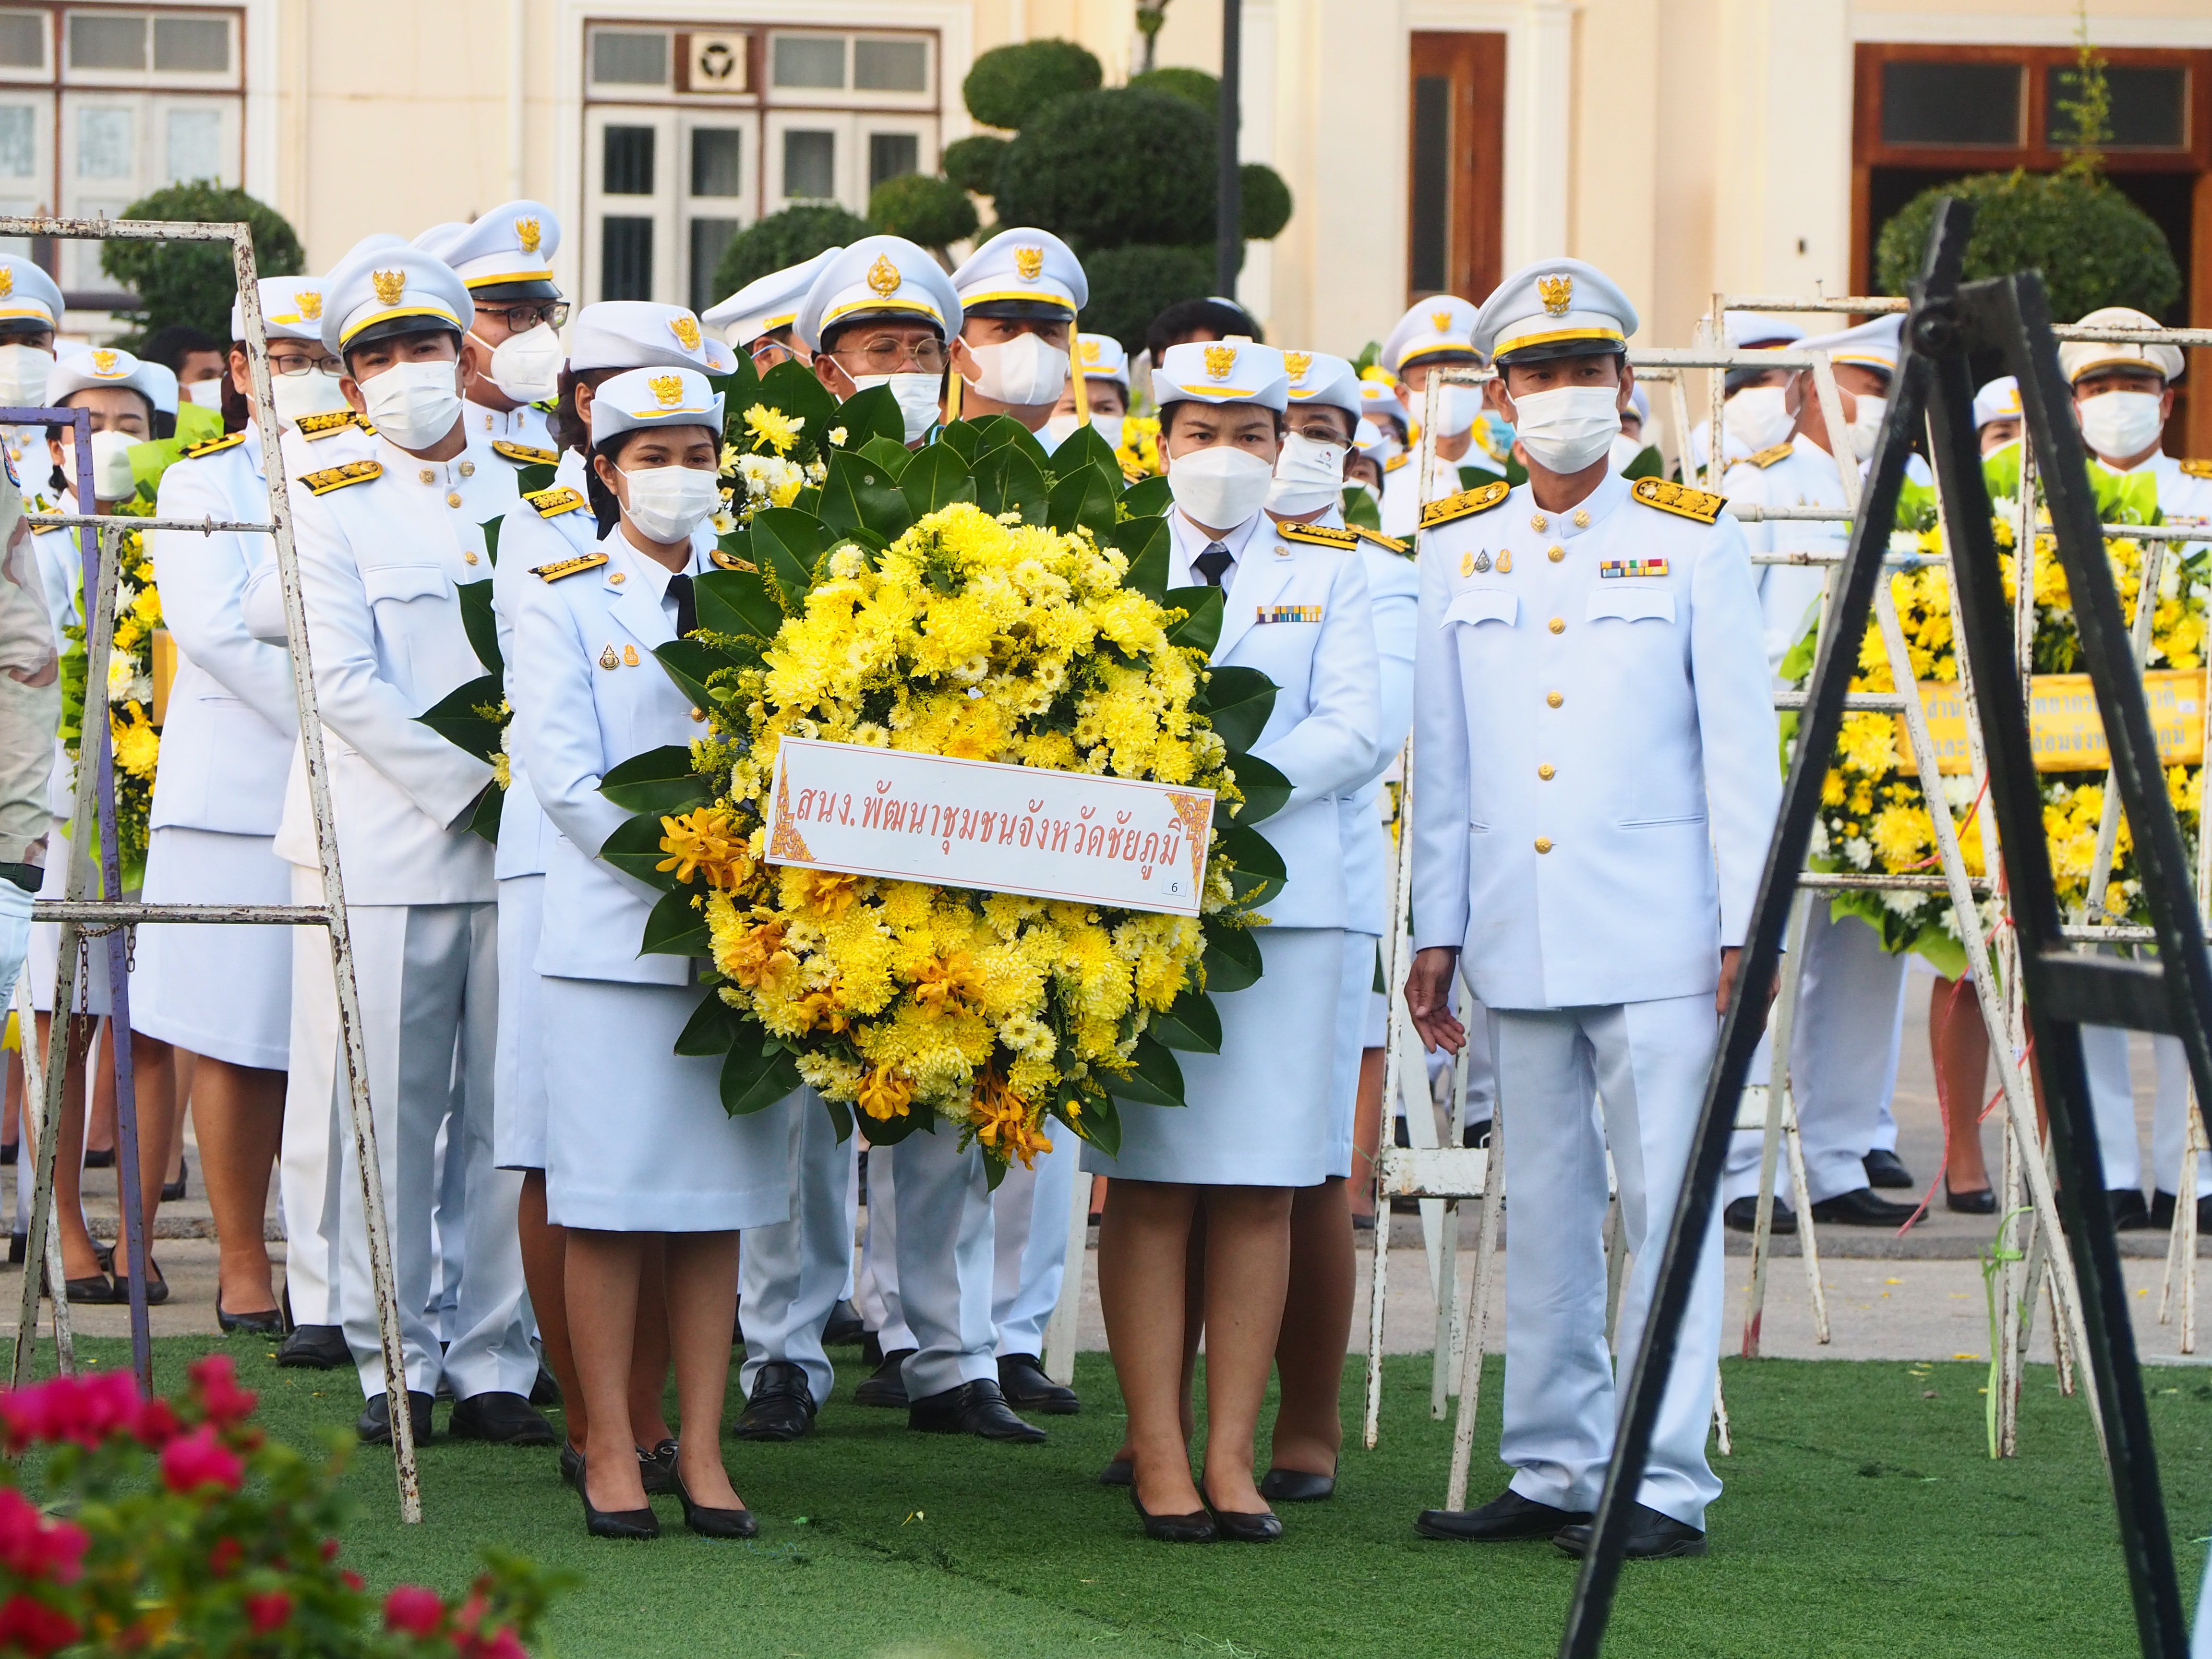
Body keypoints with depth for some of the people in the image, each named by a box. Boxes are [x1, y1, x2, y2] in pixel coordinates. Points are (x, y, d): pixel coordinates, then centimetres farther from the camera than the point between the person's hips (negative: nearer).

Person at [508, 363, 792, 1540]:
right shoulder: (558, 603, 3)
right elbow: (568, 779, -6)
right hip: (615, 937, -3)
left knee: (718, 1203, 4)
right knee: (611, 1201, -3)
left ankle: (701, 1453, 7)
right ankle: (610, 1454, 2)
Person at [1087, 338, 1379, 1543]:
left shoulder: (1326, 576, 13)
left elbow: (1353, 730, 2)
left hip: (1283, 898, 1)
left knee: (1259, 1185, 0)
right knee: (1148, 1181, -3)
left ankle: (1231, 1454, 3)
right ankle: (1158, 1454, 0)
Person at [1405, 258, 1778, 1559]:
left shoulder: (1695, 540, 2)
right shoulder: (1459, 551, 10)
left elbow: (1741, 750, 0)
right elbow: (1443, 761, 13)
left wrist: (1746, 927, -5)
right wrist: (1439, 933, 9)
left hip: (1658, 931, -4)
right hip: (1518, 936, 4)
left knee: (1667, 1202, -5)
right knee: (1545, 1207, 8)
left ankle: (1667, 1487, -3)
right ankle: (1555, 1470, 15)